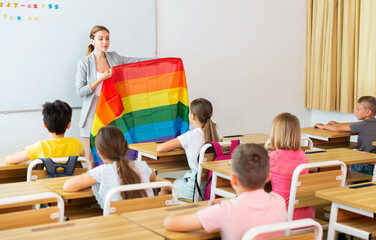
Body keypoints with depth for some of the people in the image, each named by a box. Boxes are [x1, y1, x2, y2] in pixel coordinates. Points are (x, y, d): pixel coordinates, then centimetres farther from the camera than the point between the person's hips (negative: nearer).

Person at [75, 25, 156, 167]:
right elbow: (80, 91, -6)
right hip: (93, 113, -3)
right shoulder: (84, 62, -2)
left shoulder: (114, 58, 8)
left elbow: (137, 61, 9)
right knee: (91, 160, -1)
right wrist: (102, 78, -13)